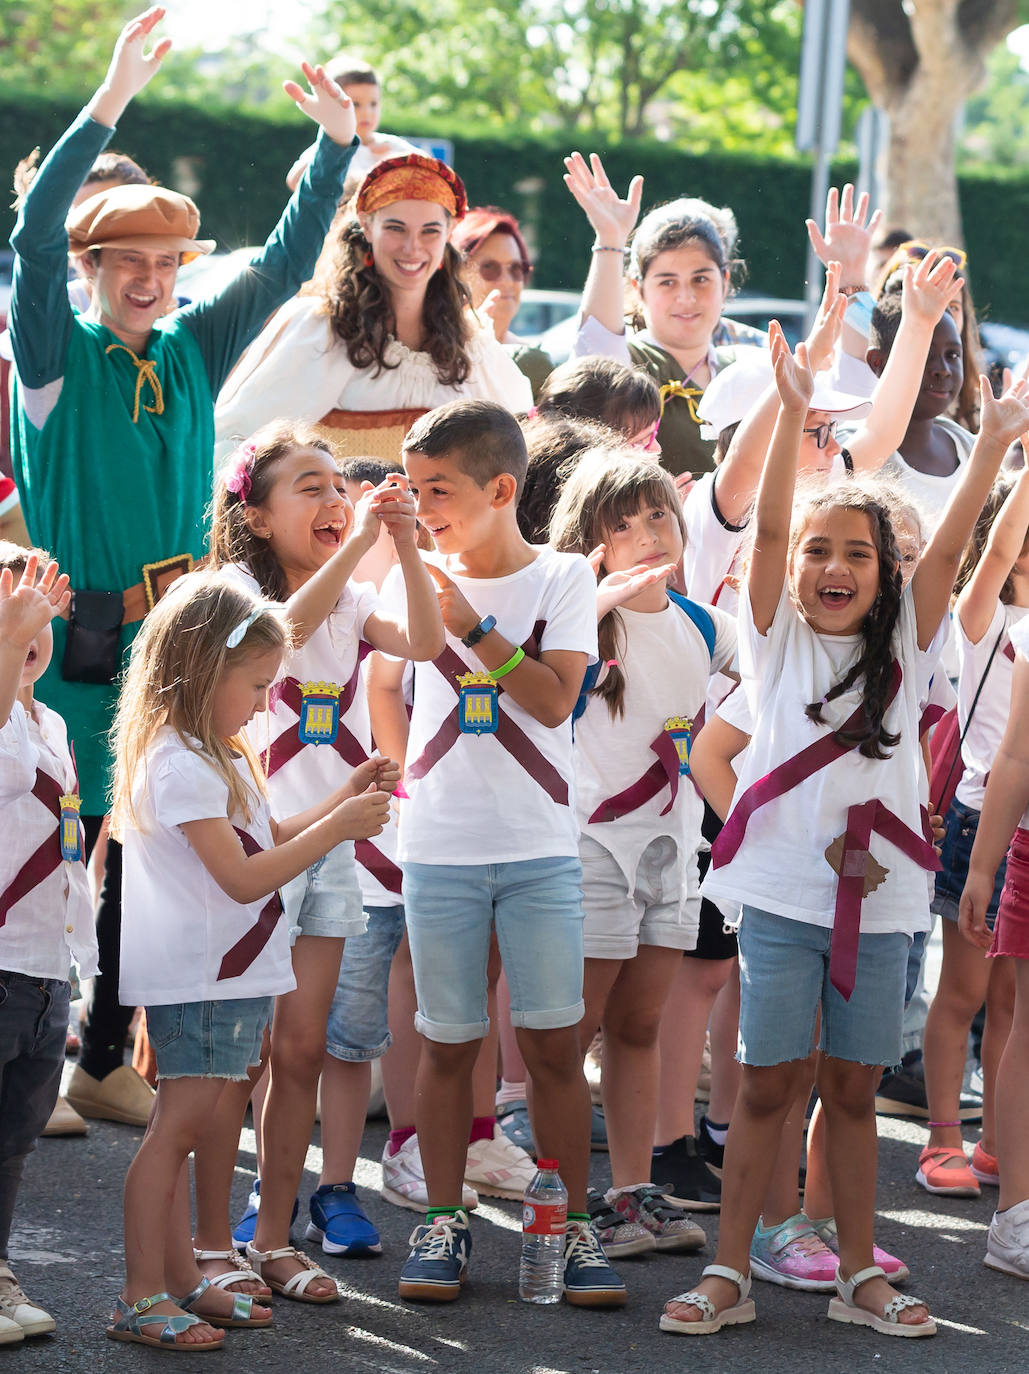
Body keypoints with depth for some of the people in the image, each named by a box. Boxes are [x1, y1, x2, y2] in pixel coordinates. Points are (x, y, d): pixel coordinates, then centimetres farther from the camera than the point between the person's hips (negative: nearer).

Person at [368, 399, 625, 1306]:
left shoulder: (562, 579, -1)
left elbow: (554, 699, -13)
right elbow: (388, 691, 17)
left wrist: (469, 623, -17)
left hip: (539, 848, -2)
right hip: (439, 848, 2)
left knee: (554, 1042, -2)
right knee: (448, 1043, 6)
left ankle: (571, 1226, 6)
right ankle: (444, 1223, 15)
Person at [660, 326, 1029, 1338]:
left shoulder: (903, 647, 8)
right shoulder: (777, 640, 2)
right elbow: (766, 529, -9)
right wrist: (792, 412, -20)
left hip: (877, 896, 2)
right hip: (781, 892, -2)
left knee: (854, 1088, 8)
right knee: (768, 1083, 0)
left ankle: (859, 1275, 14)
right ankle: (729, 1273, 5)